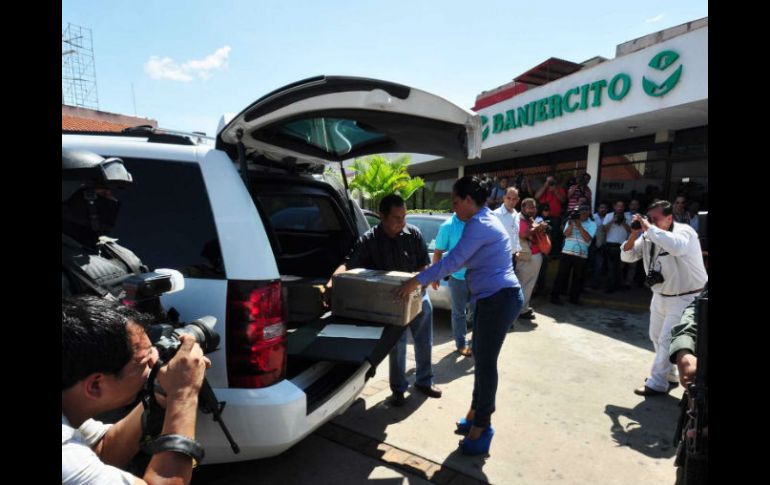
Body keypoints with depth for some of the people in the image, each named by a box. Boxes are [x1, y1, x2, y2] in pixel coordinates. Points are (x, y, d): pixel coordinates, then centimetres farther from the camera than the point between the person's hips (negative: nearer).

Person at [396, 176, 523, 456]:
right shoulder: (484, 220, 16)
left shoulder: (480, 224, -17)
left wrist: (418, 280, -19)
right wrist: (436, 274, 16)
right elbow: (464, 259, 22)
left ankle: (481, 425, 12)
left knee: (485, 361, -2)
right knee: (480, 356, 16)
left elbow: (454, 260, -23)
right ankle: (479, 412, 31)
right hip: (494, 298, 10)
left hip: (499, 299, -10)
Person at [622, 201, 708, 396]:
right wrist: (634, 234, -15)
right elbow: (627, 257, 0)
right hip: (660, 295, 8)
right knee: (656, 337, 18)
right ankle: (670, 376, 38)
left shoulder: (684, 231, -21)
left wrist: (649, 228, -38)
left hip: (685, 298, -8)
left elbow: (677, 247, -45)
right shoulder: (649, 236, -2)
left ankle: (657, 383, 11)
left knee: (667, 341, -4)